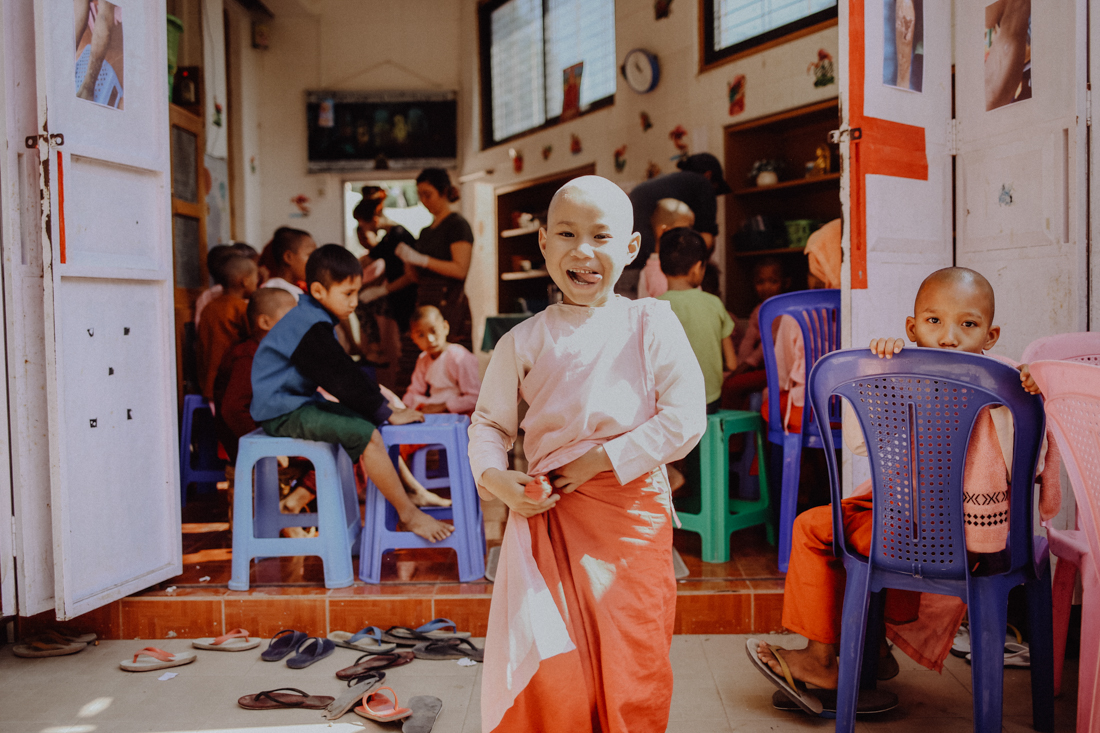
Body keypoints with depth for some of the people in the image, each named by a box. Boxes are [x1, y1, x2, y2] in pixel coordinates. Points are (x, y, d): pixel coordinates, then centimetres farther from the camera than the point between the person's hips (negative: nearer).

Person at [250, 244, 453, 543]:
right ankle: (409, 514, -16)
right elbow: (341, 380, -22)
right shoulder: (309, 329, -20)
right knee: (367, 435, -24)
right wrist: (386, 413, -18)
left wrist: (376, 393, 8)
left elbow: (347, 372, 20)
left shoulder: (316, 322, 14)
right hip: (283, 414, -11)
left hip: (302, 403, 11)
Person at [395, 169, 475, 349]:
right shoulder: (427, 231, 20)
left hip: (449, 303, -7)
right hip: (425, 303, 7)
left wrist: (420, 259, -15)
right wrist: (407, 259, 1)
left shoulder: (457, 224, -1)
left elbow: (460, 269, -13)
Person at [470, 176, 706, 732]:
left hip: (632, 511, 0)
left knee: (632, 675, 4)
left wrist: (604, 459, -10)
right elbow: (489, 422, 12)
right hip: (549, 513, 1)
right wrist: (495, 478, -8)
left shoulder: (651, 324, 0)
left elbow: (686, 419, -6)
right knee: (549, 679, -5)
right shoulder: (522, 343, 6)